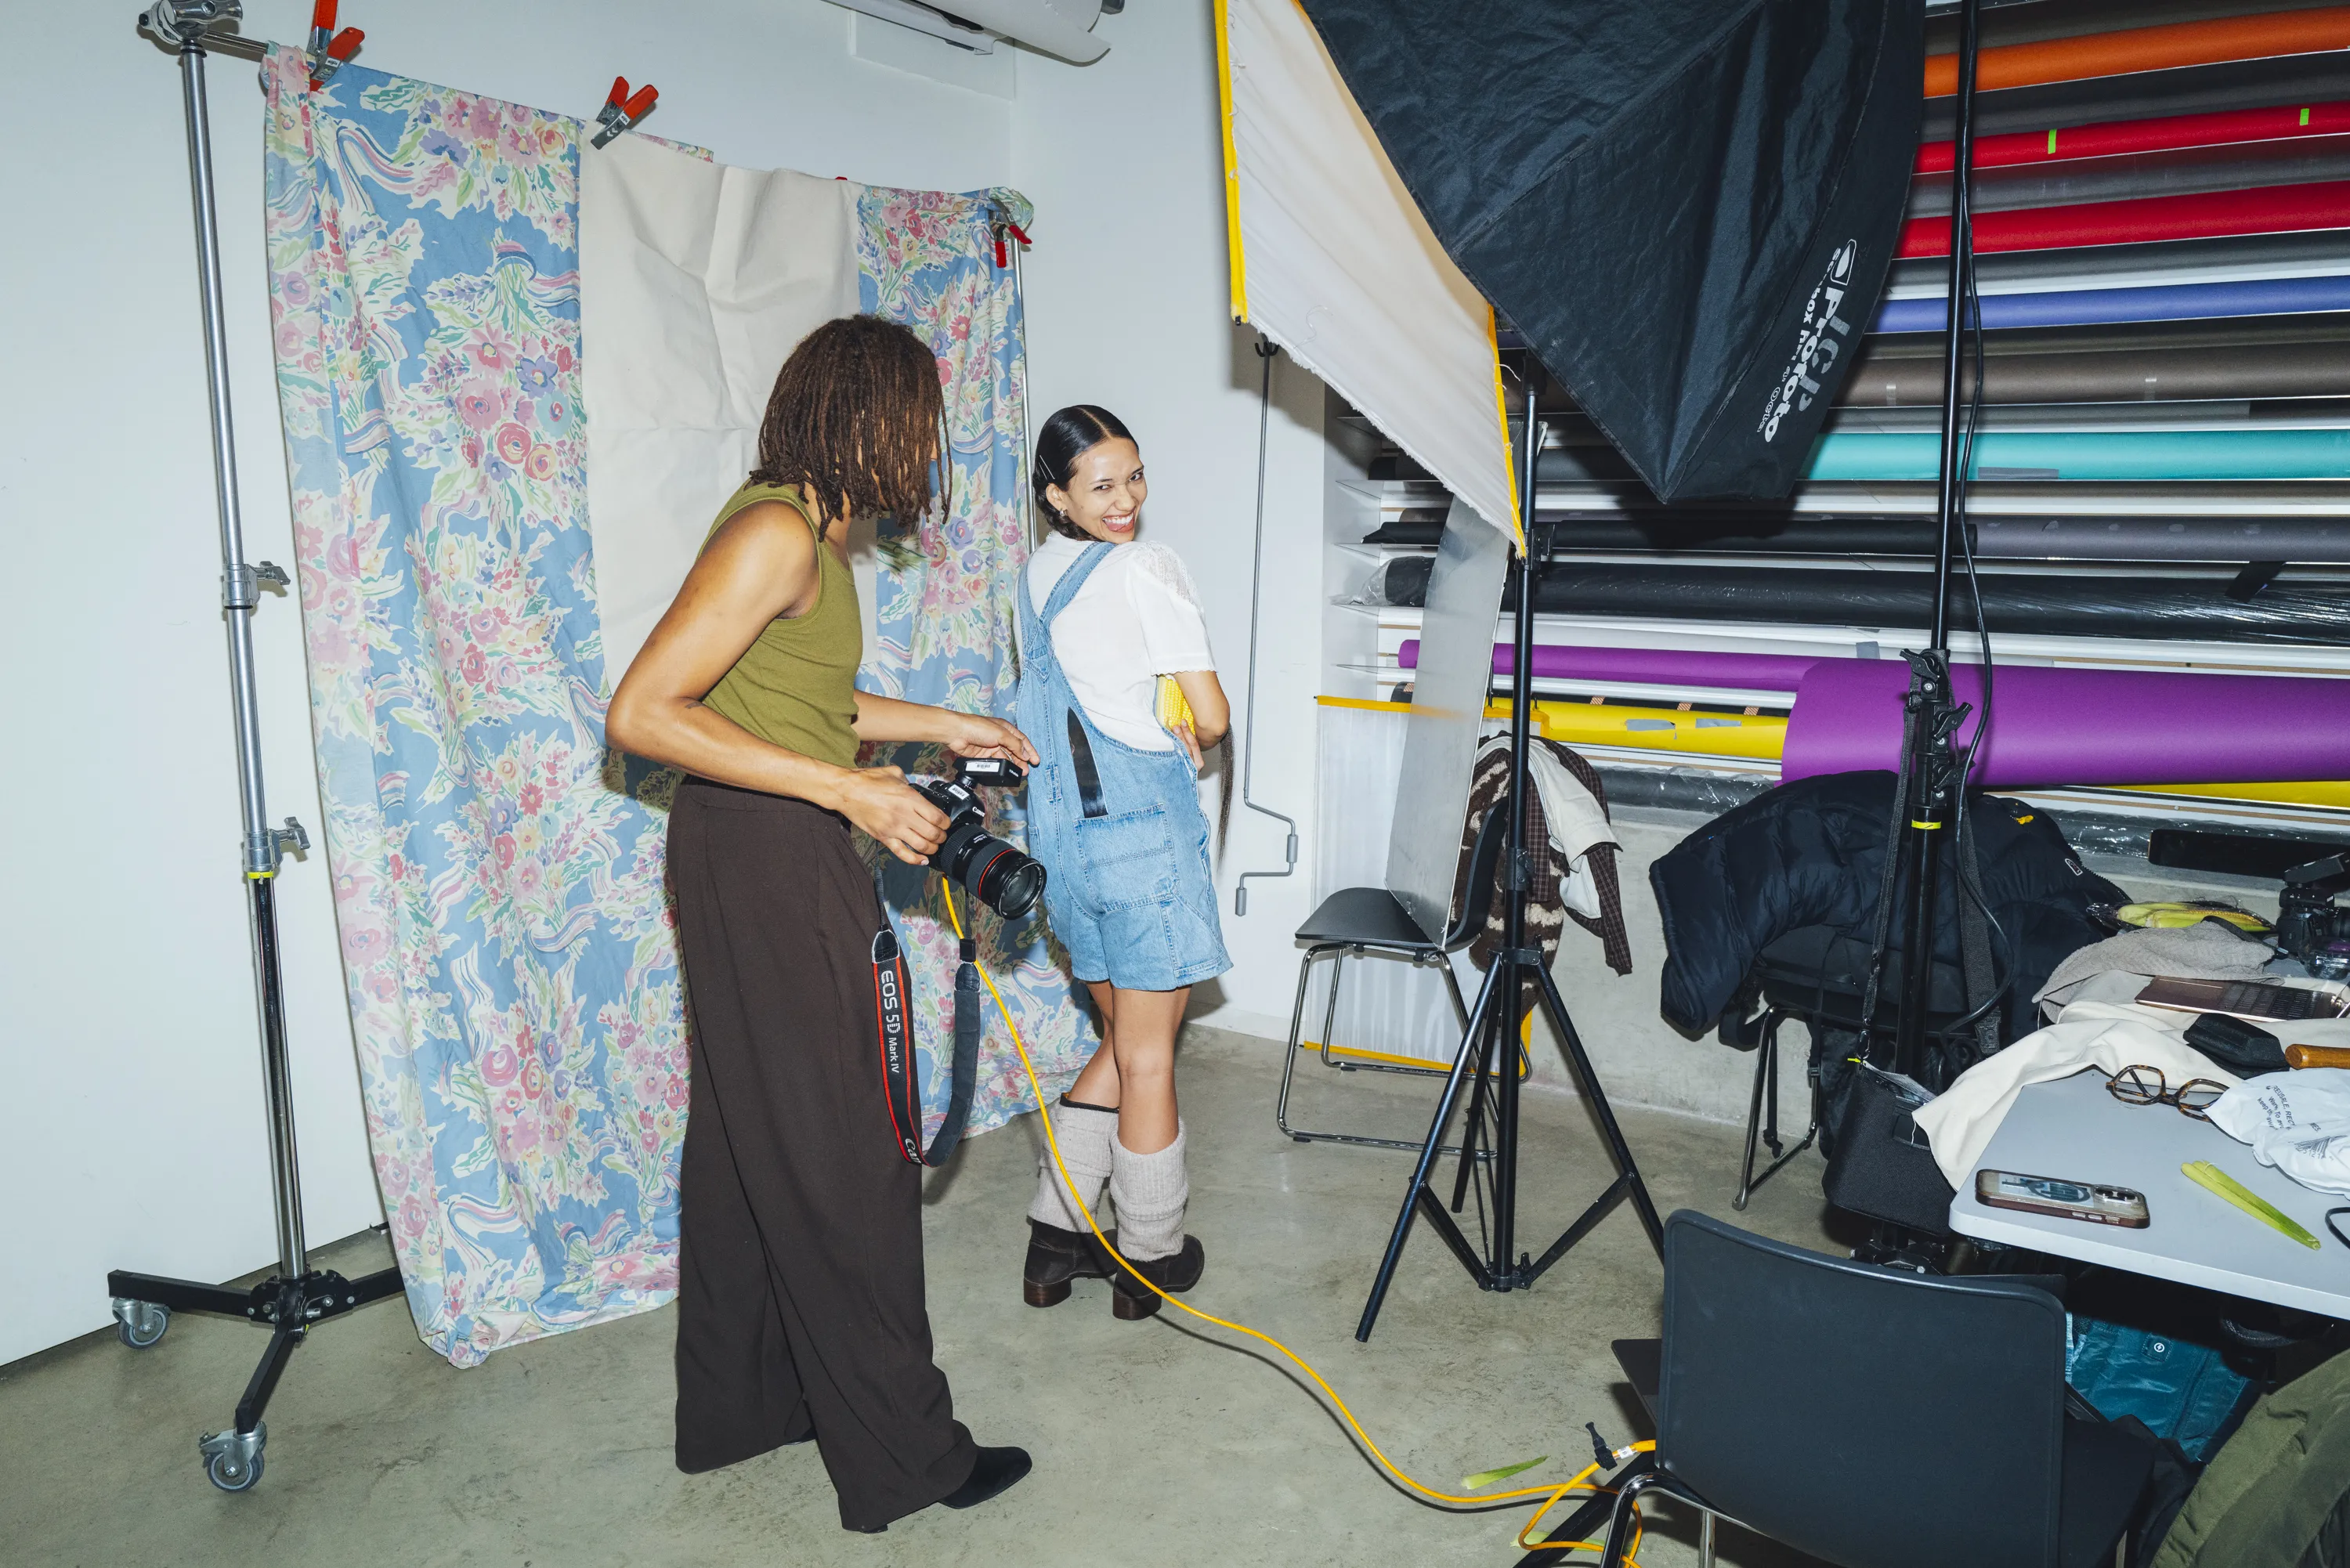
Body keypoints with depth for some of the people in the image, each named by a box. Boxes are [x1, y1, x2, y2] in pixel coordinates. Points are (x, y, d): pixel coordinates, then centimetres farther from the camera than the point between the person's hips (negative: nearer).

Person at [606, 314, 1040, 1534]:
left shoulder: (811, 526, 11)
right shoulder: (776, 531, -19)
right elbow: (642, 714, -23)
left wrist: (944, 726, 22)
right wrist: (849, 789, -24)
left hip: (780, 858, 10)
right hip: (760, 860, -10)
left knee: (748, 1136, 18)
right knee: (838, 1156, 0)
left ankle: (740, 1404, 35)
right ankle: (899, 1451, 15)